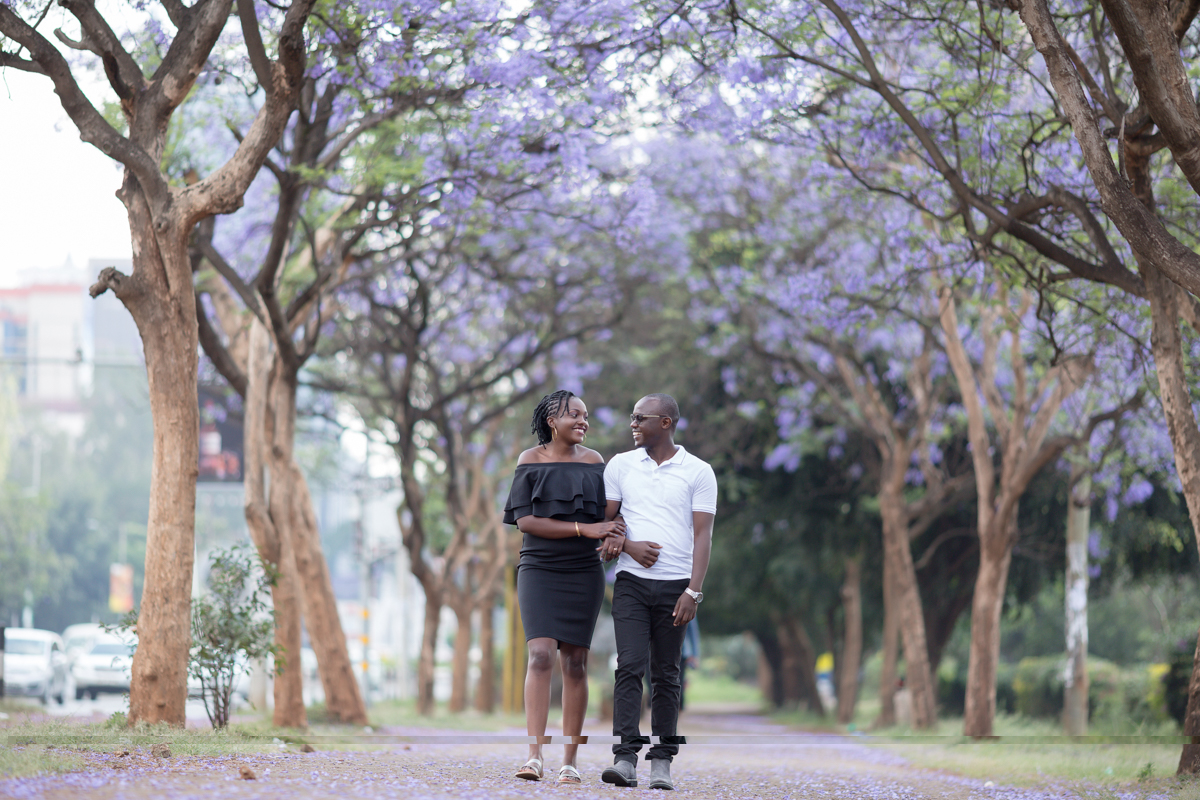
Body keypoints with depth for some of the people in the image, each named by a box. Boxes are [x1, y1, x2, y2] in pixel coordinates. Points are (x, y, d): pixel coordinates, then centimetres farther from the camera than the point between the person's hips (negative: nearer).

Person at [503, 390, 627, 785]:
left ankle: (570, 762, 4)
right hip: (539, 570, -2)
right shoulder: (530, 461, -1)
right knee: (541, 655, -17)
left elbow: (610, 514, 6)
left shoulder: (593, 462, 6)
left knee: (575, 663, 0)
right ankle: (534, 756, -21)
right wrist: (584, 529, -17)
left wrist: (616, 535, -19)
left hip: (583, 574, 2)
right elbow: (525, 521, -9)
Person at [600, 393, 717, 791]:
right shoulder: (620, 465, 11)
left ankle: (662, 761, 7)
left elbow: (702, 535, -1)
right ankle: (625, 758, -17)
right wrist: (629, 546, -8)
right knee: (630, 666, -12)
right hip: (631, 582, 1)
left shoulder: (698, 472, 3)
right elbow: (604, 521, 13)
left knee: (666, 674, 2)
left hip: (675, 586, -1)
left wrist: (693, 591, -11)